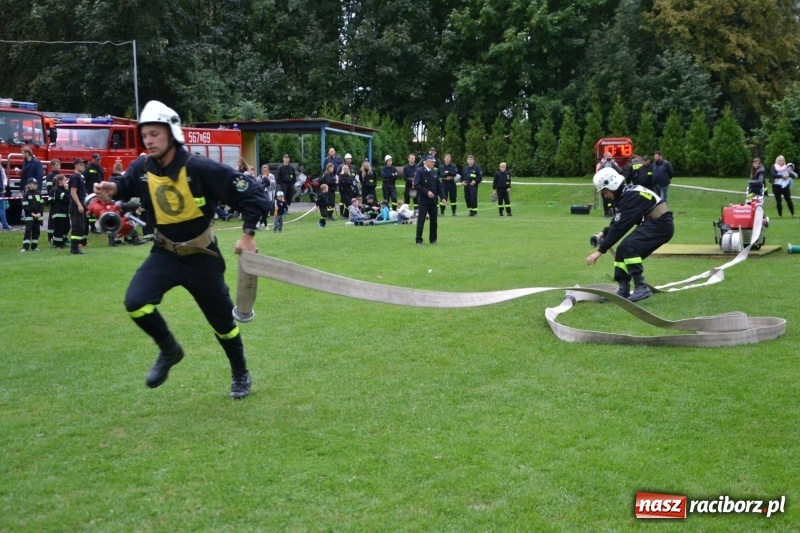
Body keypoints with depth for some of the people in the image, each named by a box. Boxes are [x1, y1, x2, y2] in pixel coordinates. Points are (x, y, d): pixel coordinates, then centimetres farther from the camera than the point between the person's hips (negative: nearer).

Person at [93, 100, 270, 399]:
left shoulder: (200, 168, -23)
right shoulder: (141, 169, -10)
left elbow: (251, 193, -20)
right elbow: (126, 185, 13)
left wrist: (248, 234, -21)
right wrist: (113, 190, -12)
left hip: (201, 256, -3)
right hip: (165, 253, 3)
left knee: (222, 319, 9)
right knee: (135, 302, -19)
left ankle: (241, 375, 34)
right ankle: (169, 350, 9)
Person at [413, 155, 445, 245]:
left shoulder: (434, 172, 10)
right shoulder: (419, 171, -7)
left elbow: (439, 185, 12)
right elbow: (416, 185, -14)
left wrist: (442, 197, 1)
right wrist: (427, 192, -21)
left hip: (433, 200, 6)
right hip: (423, 200, -5)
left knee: (434, 220, 8)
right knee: (421, 220, -3)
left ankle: (433, 239, 19)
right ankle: (419, 240, 3)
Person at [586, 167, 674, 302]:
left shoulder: (631, 197, -22)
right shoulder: (624, 195, 8)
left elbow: (620, 226, -25)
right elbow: (617, 222, 18)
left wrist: (600, 250, -23)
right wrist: (604, 233, -2)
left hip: (661, 225, -10)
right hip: (651, 223, 10)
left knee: (628, 246, -25)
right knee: (623, 250, 7)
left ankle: (641, 288, -22)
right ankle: (623, 291, 12)